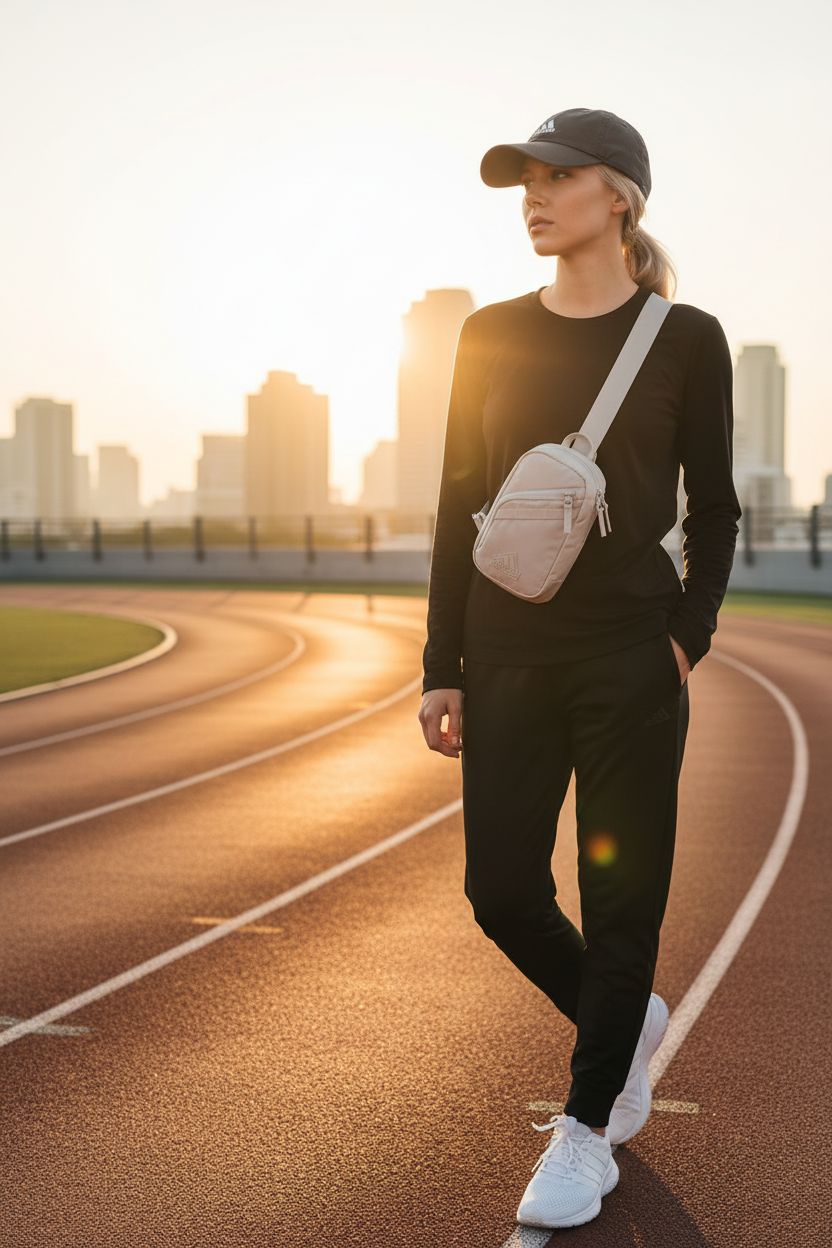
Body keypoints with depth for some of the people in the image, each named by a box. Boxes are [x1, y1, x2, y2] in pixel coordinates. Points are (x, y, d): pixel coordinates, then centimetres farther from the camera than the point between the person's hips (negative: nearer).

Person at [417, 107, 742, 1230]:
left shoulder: (684, 338, 0)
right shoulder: (492, 334, 7)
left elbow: (713, 509, 5)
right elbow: (460, 507, 7)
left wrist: (689, 636, -8)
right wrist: (443, 666, 4)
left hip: (630, 657, -3)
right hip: (510, 653, 3)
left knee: (619, 895, 2)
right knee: (502, 890, 4)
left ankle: (588, 1125, 19)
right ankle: (627, 1021, 33)